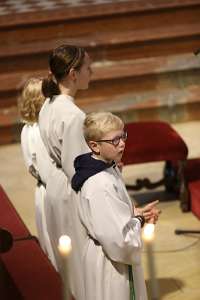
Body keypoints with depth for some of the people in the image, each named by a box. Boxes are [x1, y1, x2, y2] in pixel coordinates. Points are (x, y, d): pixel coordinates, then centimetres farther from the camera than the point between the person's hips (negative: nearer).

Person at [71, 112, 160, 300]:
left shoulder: (110, 168, -1)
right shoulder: (100, 186, -31)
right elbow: (118, 238, -32)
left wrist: (136, 213, -3)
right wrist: (139, 220, -14)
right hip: (108, 262, -9)